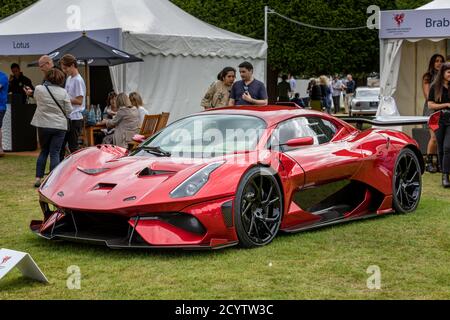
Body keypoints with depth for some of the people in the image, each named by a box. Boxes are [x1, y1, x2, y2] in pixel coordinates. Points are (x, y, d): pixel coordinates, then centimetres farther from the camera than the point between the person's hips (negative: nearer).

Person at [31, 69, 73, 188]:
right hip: (59, 126, -2)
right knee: (55, 153, 0)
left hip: (43, 125, 2)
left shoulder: (38, 89, -4)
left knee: (43, 151, 17)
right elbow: (69, 110, -4)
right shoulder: (63, 93, -9)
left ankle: (38, 178, 14)